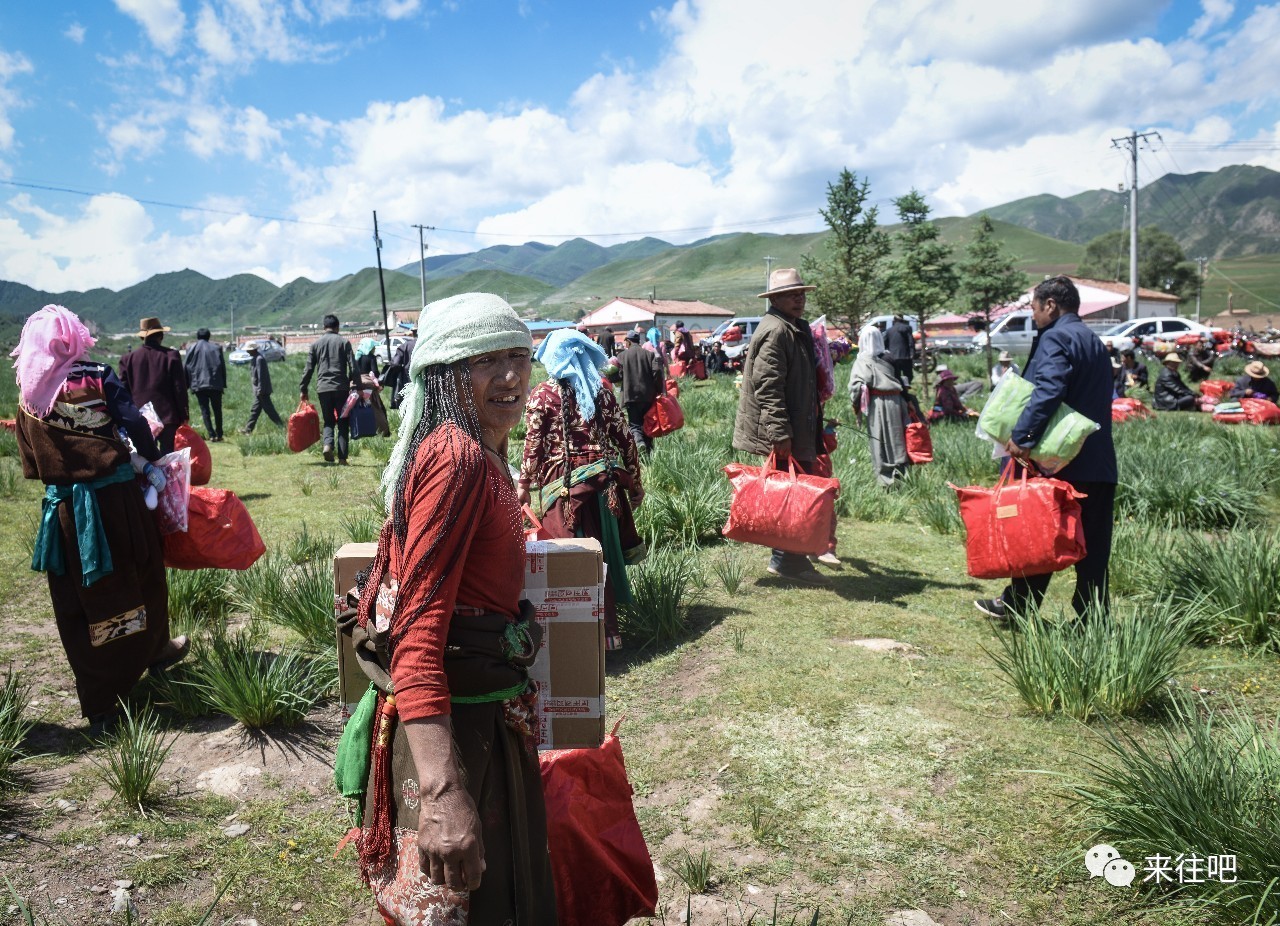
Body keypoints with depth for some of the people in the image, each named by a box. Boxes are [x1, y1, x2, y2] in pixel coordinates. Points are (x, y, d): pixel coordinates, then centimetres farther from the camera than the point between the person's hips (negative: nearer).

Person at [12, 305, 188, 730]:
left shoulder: (28, 396, 4)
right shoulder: (97, 376, -6)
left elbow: (31, 464, 8)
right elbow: (135, 424, -14)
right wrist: (152, 464, -1)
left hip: (63, 506, 3)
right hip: (115, 497, -3)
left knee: (81, 597, 11)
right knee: (140, 575, 18)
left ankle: (99, 701, 17)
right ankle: (154, 650, 38)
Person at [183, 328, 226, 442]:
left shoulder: (191, 349, 4)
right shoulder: (216, 348, 3)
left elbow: (186, 367, 4)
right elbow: (222, 366, 3)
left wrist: (186, 384, 10)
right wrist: (223, 383, 8)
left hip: (198, 385, 0)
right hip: (215, 384, 0)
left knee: (205, 411, 3)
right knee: (217, 410, 9)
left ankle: (211, 435, -6)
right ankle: (219, 434, 9)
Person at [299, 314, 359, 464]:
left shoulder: (316, 343, 8)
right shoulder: (344, 342, 2)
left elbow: (308, 369, 8)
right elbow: (353, 367, -5)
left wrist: (303, 389, 14)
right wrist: (357, 387, 0)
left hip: (323, 388, 2)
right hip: (341, 387, -2)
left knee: (328, 421, 13)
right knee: (343, 422, 5)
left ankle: (327, 444, -14)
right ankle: (342, 457, -1)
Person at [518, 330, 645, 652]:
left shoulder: (542, 395, -3)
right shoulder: (602, 389, 6)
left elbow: (533, 445, -5)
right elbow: (623, 437, 7)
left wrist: (524, 485, 3)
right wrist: (635, 480, 16)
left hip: (564, 485, -4)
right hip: (604, 480, 4)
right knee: (604, 551, 16)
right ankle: (606, 628, 28)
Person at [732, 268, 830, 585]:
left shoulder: (796, 328, 19)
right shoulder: (776, 331, -15)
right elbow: (767, 386, -23)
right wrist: (780, 433, -26)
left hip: (798, 429, 11)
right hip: (783, 433, -11)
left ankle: (787, 558, 23)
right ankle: (786, 560, 5)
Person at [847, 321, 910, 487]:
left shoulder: (862, 361, -5)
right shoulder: (889, 357, 6)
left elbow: (855, 386, -12)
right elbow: (901, 381, 5)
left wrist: (856, 405, 1)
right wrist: (905, 404, 11)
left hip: (875, 404, -3)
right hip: (895, 401, 3)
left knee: (879, 443, 2)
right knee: (896, 440, 11)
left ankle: (885, 479, 2)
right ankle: (900, 475, 14)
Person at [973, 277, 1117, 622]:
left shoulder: (1055, 338, -10)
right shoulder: (1093, 341, 19)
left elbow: (1047, 390, -26)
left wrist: (1022, 436, -27)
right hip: (1098, 462, 8)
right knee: (1092, 545, 9)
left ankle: (1017, 605, 18)